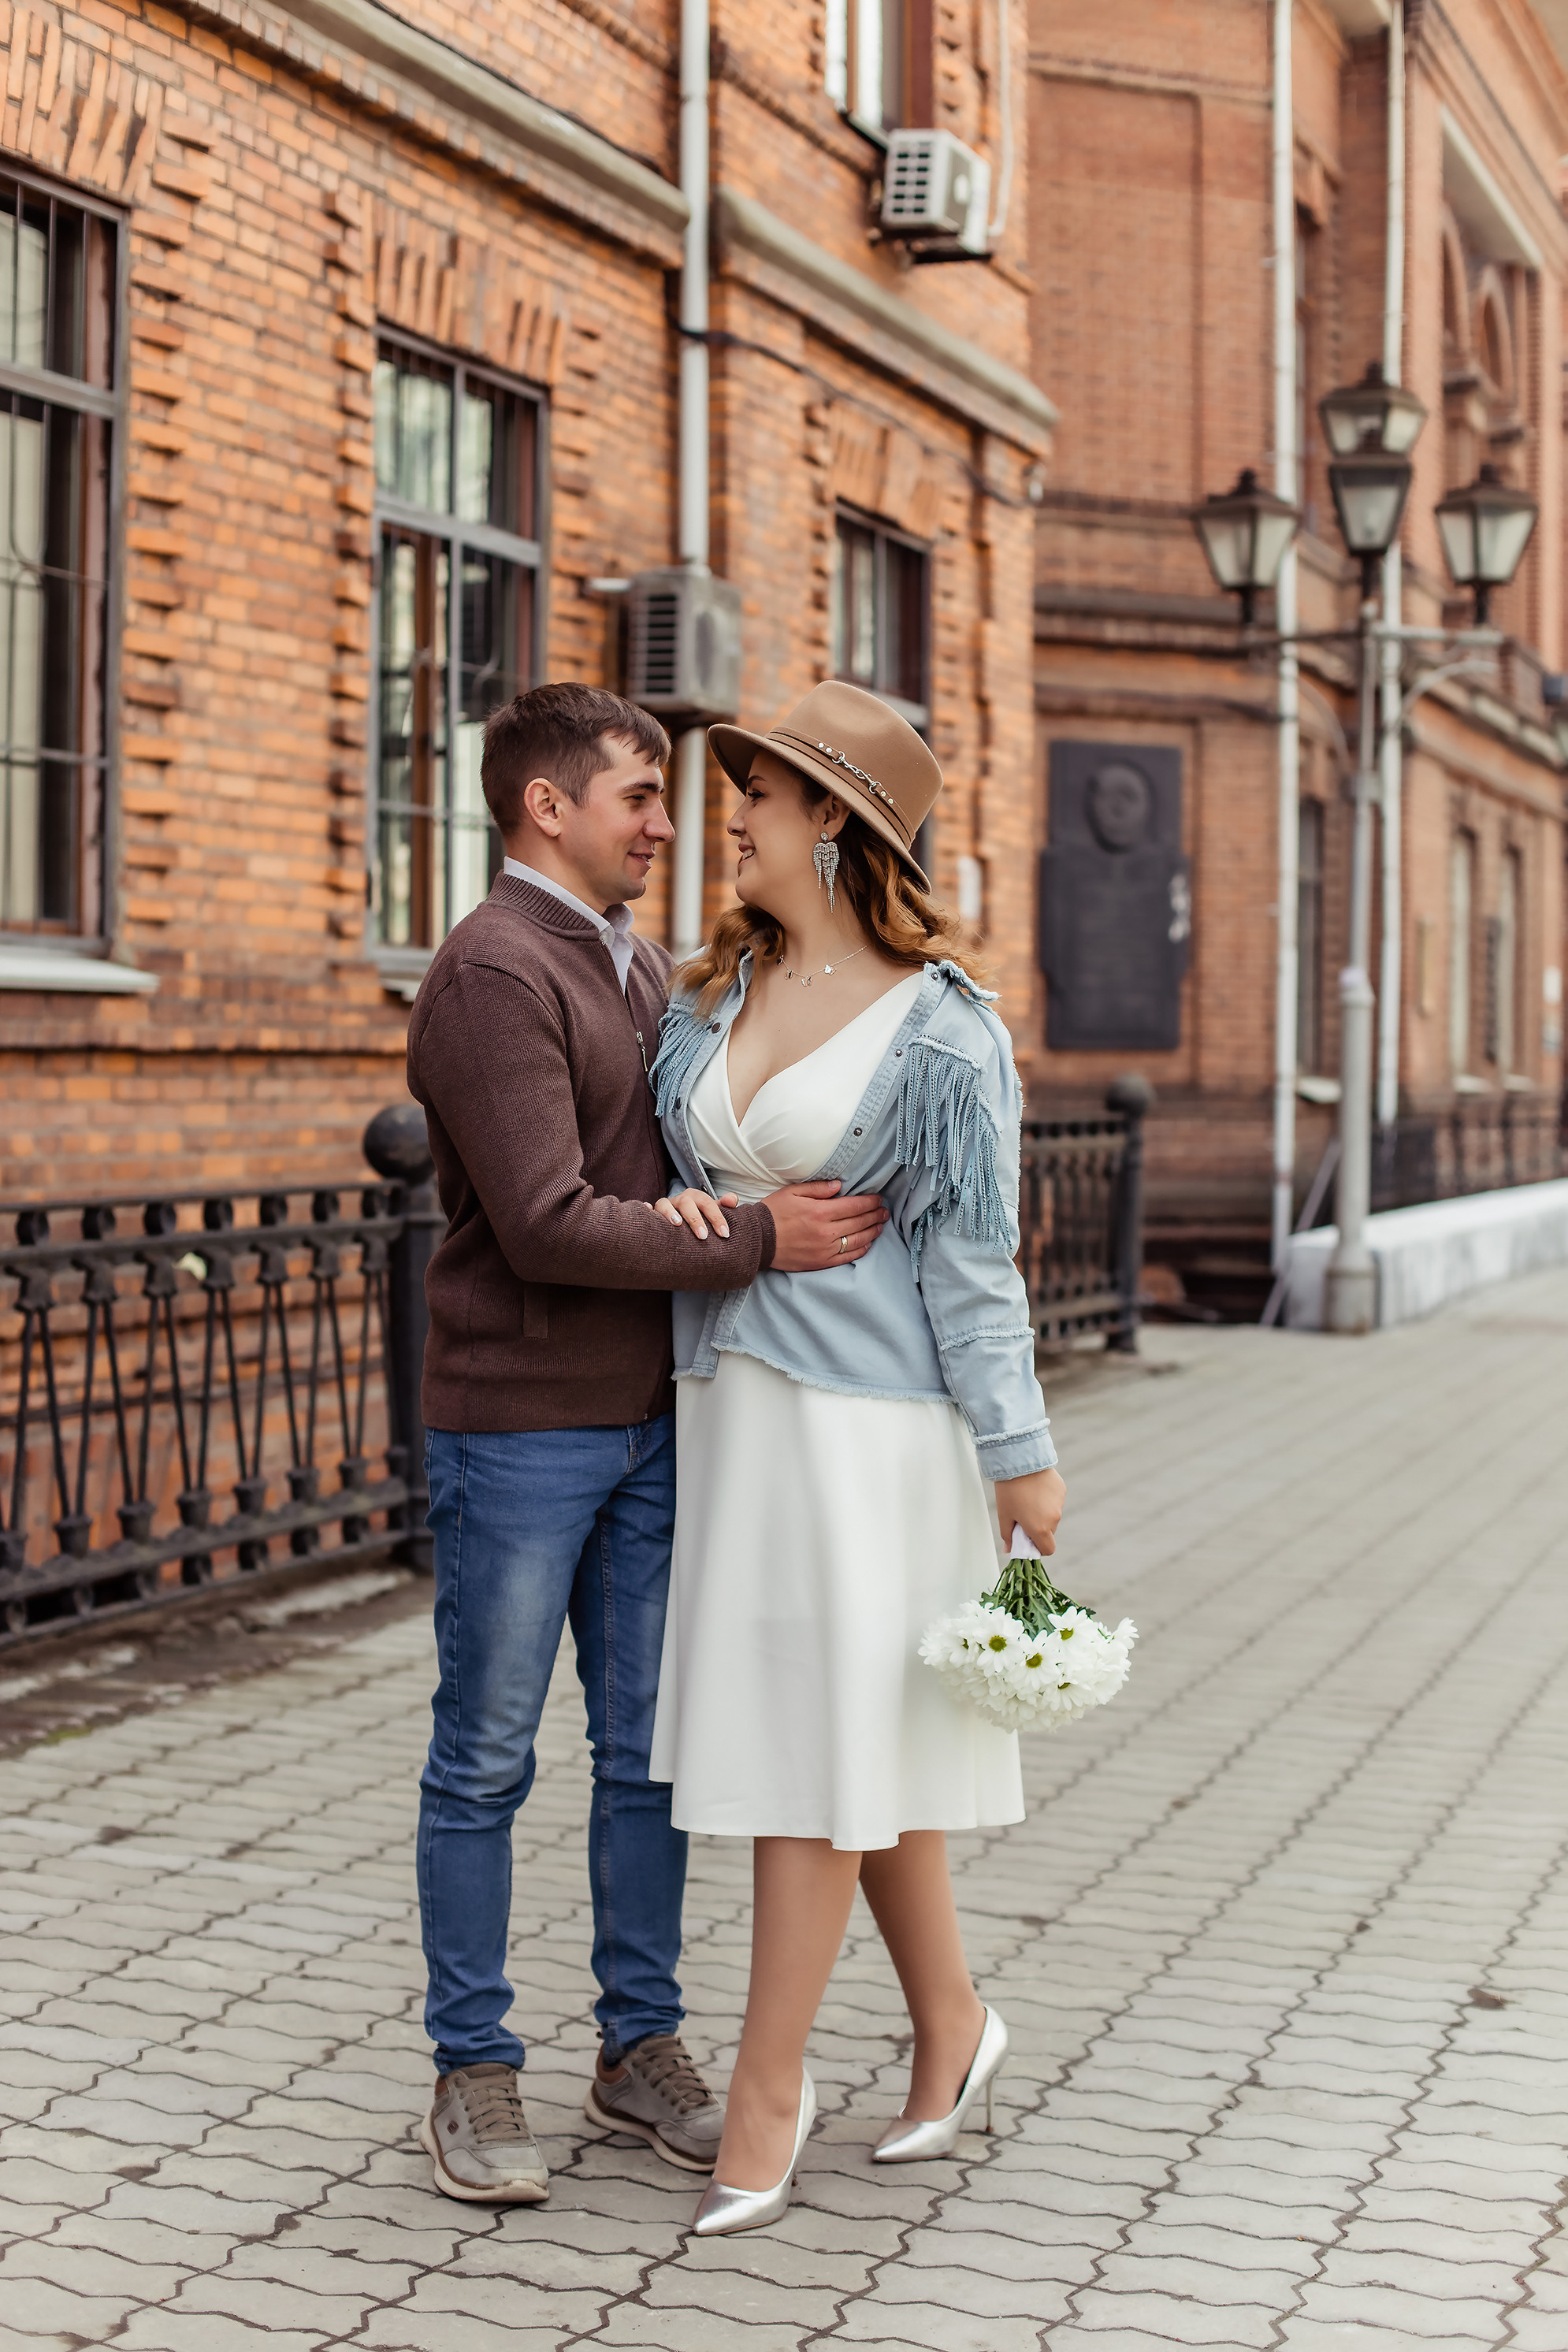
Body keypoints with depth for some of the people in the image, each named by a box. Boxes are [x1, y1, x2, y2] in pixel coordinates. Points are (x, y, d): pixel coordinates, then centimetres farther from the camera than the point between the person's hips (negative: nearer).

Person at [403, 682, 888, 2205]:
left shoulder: (643, 968, 14)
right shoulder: (496, 973, -14)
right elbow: (549, 1225, -22)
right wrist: (756, 1240, -17)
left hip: (649, 1422, 8)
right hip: (517, 1431, -8)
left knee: (647, 1750, 12)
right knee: (485, 1760, 4)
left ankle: (641, 2048, 24)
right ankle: (475, 2073, 16)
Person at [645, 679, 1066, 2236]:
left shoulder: (942, 1029, -10)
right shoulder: (712, 995, 9)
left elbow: (970, 1256, -8)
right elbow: (671, 1158, 21)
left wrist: (1021, 1458, -8)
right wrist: (674, 1209, -3)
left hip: (868, 1416, -6)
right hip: (732, 1401, 7)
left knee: (815, 1736, -3)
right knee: (851, 1742, 14)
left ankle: (765, 2093, 7)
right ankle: (948, 2024, 30)